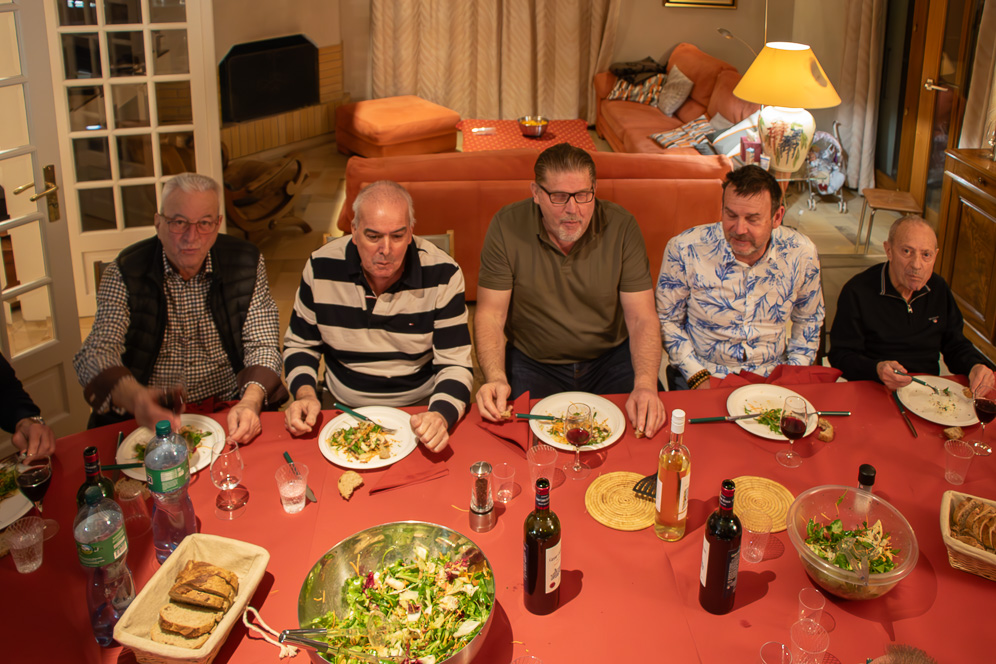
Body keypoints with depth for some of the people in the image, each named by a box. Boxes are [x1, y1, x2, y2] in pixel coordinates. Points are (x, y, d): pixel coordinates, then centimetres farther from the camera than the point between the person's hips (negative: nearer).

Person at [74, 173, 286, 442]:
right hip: (148, 419, 0)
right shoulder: (125, 273, -5)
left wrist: (250, 402, -24)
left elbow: (262, 346, -2)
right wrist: (136, 398, -36)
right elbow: (96, 354, -13)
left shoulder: (246, 264, 0)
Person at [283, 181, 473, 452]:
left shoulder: (442, 274, -12)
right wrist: (305, 395, -12)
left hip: (418, 411, -1)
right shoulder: (321, 268, -7)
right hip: (343, 408, 2)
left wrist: (440, 415, -30)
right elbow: (300, 344, 8)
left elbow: (456, 363, -10)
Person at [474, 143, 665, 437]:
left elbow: (642, 319, -11)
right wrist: (496, 378, -28)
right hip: (532, 362, -1)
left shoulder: (621, 226, -10)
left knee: (645, 420, -19)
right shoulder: (507, 226, -12)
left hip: (610, 358, 2)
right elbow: (490, 315, -9)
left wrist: (645, 385, -29)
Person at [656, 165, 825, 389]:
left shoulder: (802, 253, -4)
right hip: (705, 376, -2)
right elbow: (667, 319, 0)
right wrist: (697, 377, -9)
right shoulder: (684, 250, -12)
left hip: (772, 377, 3)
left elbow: (808, 320, 14)